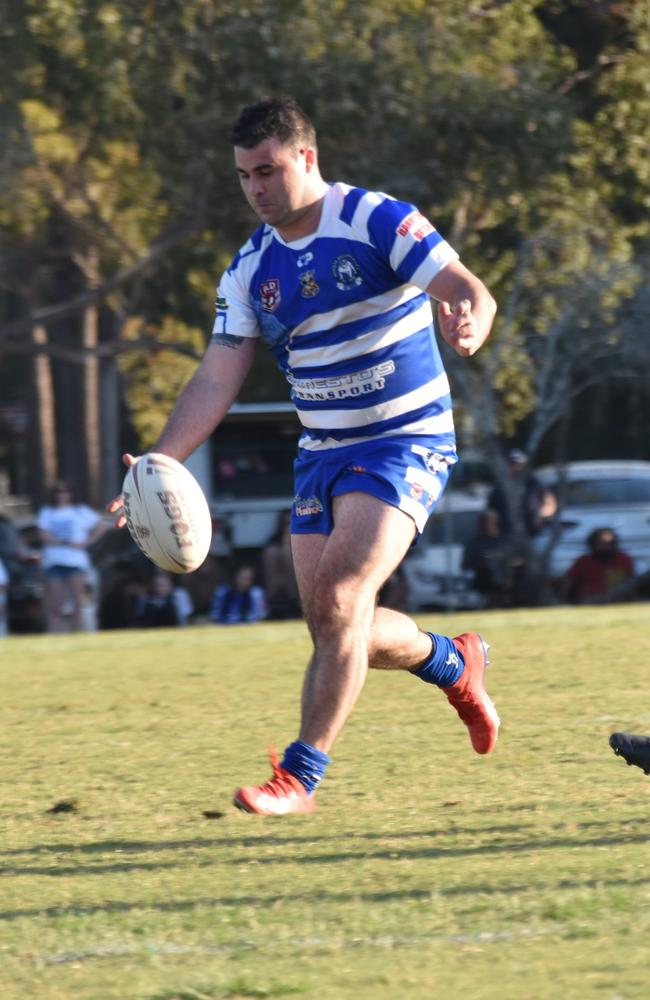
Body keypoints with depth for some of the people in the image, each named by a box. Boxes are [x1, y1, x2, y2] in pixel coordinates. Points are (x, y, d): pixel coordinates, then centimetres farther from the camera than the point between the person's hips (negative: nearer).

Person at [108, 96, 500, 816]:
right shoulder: (250, 270, 4)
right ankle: (453, 662, 33)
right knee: (331, 626, 4)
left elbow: (470, 292, -20)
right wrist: (159, 465, -14)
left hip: (405, 443, -6)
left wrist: (467, 323, -46)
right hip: (322, 453, 6)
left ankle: (301, 774, -18)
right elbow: (217, 378, 0)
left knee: (338, 598, -21)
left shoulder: (377, 222, -12)